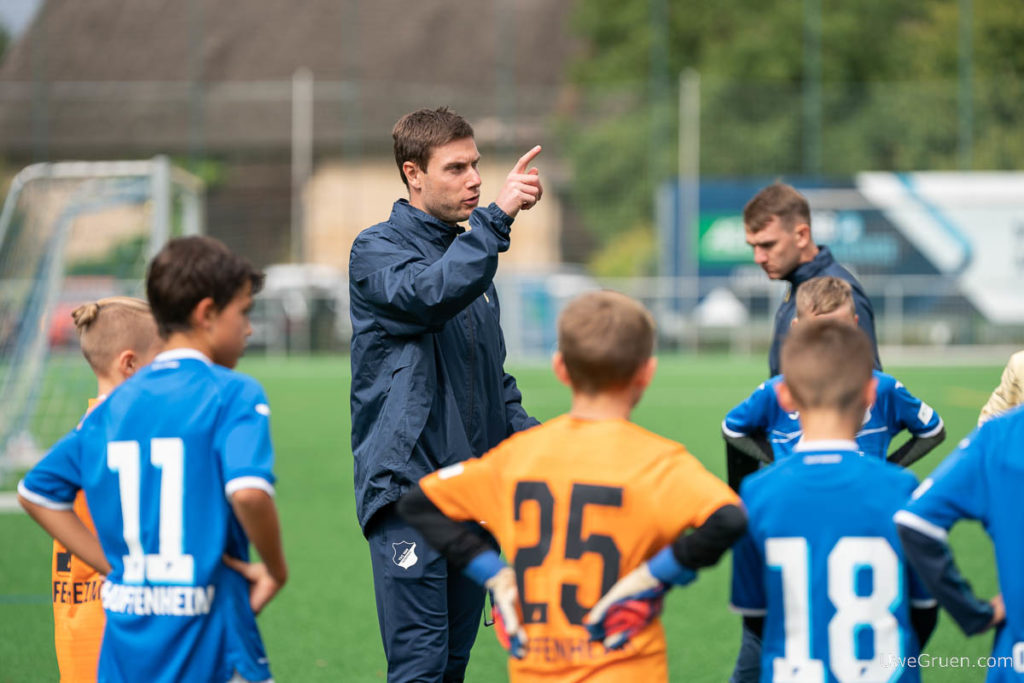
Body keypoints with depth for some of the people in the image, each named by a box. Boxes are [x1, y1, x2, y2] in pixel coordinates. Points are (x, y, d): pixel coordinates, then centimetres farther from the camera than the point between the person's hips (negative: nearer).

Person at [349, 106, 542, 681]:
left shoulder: (466, 251, 19)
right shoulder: (378, 251, -4)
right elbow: (431, 294, -28)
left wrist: (527, 435, 9)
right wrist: (497, 215, -34)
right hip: (410, 487, -8)